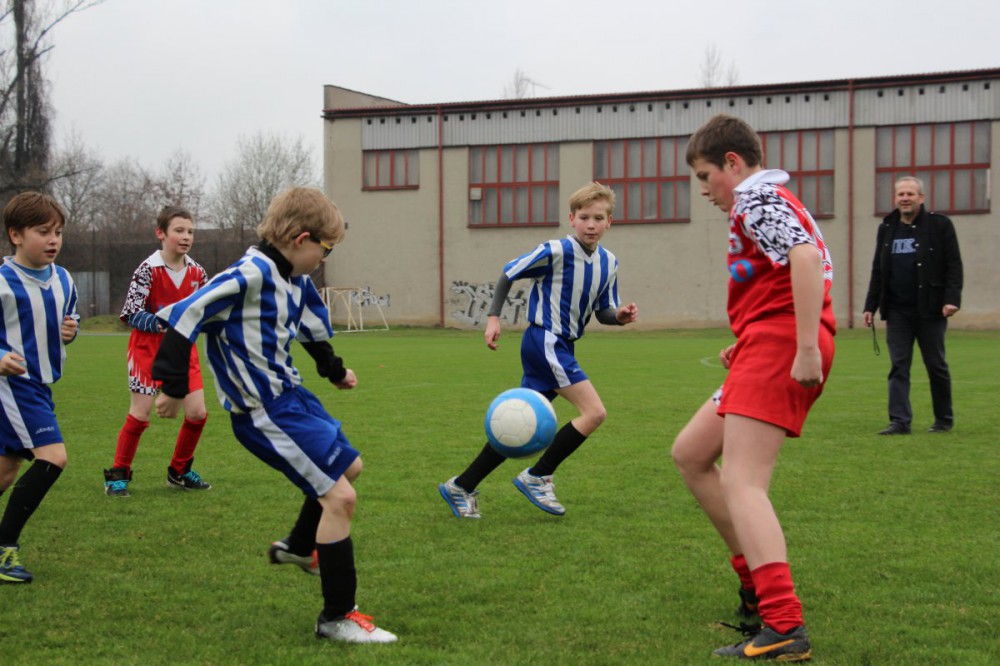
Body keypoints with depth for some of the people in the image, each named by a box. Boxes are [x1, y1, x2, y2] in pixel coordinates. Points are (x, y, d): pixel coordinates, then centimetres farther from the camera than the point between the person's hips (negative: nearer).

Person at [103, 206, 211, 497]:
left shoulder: (196, 272, 2)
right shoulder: (148, 270, -14)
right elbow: (130, 314, -18)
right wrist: (160, 323, -31)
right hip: (148, 348, -5)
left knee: (197, 412, -1)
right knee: (140, 415, -5)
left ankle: (179, 472, 18)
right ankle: (118, 475, 11)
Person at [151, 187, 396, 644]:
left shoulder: (295, 278, 6)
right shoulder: (251, 275, -22)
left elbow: (310, 325, 27)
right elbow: (186, 316, -23)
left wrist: (334, 370, 42)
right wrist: (172, 387, -19)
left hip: (290, 393, 10)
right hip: (266, 412, -10)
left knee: (349, 467, 25)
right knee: (339, 497, -10)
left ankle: (299, 548, 47)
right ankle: (337, 618, 0)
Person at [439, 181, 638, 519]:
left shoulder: (609, 263, 7)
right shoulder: (557, 251, -14)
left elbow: (603, 312, 14)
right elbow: (508, 273, -4)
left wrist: (619, 315, -7)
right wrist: (494, 317, -8)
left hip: (561, 347, 8)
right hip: (544, 342, -8)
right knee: (594, 412, -15)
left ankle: (462, 486, 18)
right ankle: (537, 476, -3)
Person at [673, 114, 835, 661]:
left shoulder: (757, 199, -6)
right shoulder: (773, 202, 26)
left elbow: (806, 257, -23)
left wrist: (806, 348, -27)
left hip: (778, 343, -10)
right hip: (772, 349, 10)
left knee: (741, 483, -18)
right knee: (690, 453, 16)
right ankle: (758, 583, 15)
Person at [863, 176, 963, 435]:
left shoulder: (939, 225, -1)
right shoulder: (887, 229, 12)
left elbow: (953, 265, -4)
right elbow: (878, 271, 16)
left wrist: (952, 299, -15)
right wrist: (870, 305, 11)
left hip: (929, 310, -4)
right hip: (897, 311, 4)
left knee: (936, 365, 5)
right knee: (899, 366, -2)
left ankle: (944, 419, 18)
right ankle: (900, 421, -3)